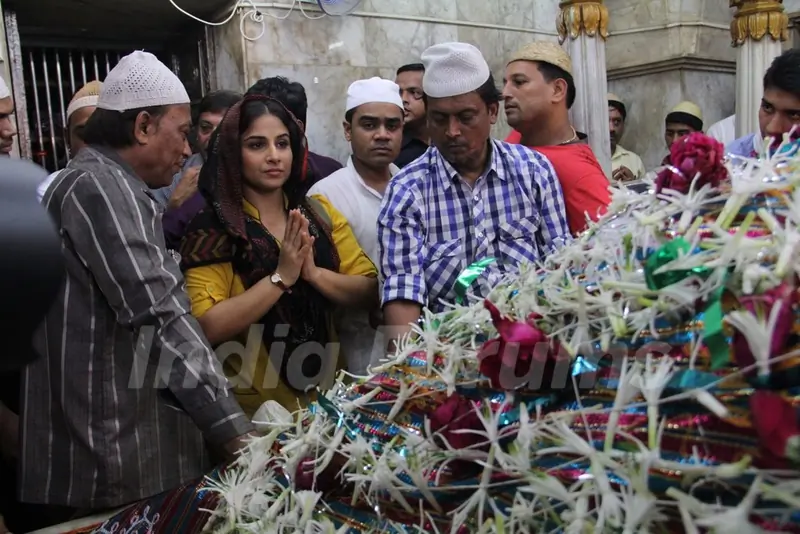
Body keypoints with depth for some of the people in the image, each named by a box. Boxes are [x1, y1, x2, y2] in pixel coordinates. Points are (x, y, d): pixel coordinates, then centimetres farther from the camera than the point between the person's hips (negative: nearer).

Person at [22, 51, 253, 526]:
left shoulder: (107, 188, 19)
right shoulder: (100, 187, -15)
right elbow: (161, 320, -24)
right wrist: (236, 432, -24)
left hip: (120, 444, 10)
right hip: (120, 459, -10)